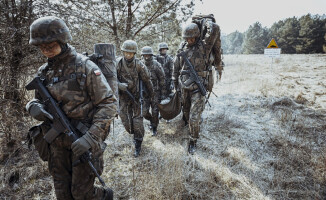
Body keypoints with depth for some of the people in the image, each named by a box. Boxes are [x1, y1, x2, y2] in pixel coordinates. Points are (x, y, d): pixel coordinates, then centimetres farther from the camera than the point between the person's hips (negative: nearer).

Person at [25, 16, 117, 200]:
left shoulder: (86, 68, -15)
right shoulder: (44, 71, 4)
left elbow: (109, 104, -16)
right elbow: (38, 99, 17)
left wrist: (90, 137, -25)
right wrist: (34, 107, -9)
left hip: (83, 139, -5)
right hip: (57, 141, 6)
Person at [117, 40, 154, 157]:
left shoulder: (139, 65, -11)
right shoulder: (118, 64, -8)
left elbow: (147, 80, 1)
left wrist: (151, 94, 12)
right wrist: (119, 84, -27)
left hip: (136, 97, -1)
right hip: (123, 98, 2)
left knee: (137, 121, -1)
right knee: (126, 121, 6)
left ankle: (138, 145, 13)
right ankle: (135, 135, 36)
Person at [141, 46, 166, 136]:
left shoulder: (156, 65, -7)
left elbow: (162, 80, -4)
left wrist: (163, 93, -6)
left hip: (155, 92, -2)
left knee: (155, 112, 3)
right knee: (144, 112, 1)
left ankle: (154, 128, 23)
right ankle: (152, 120, 32)